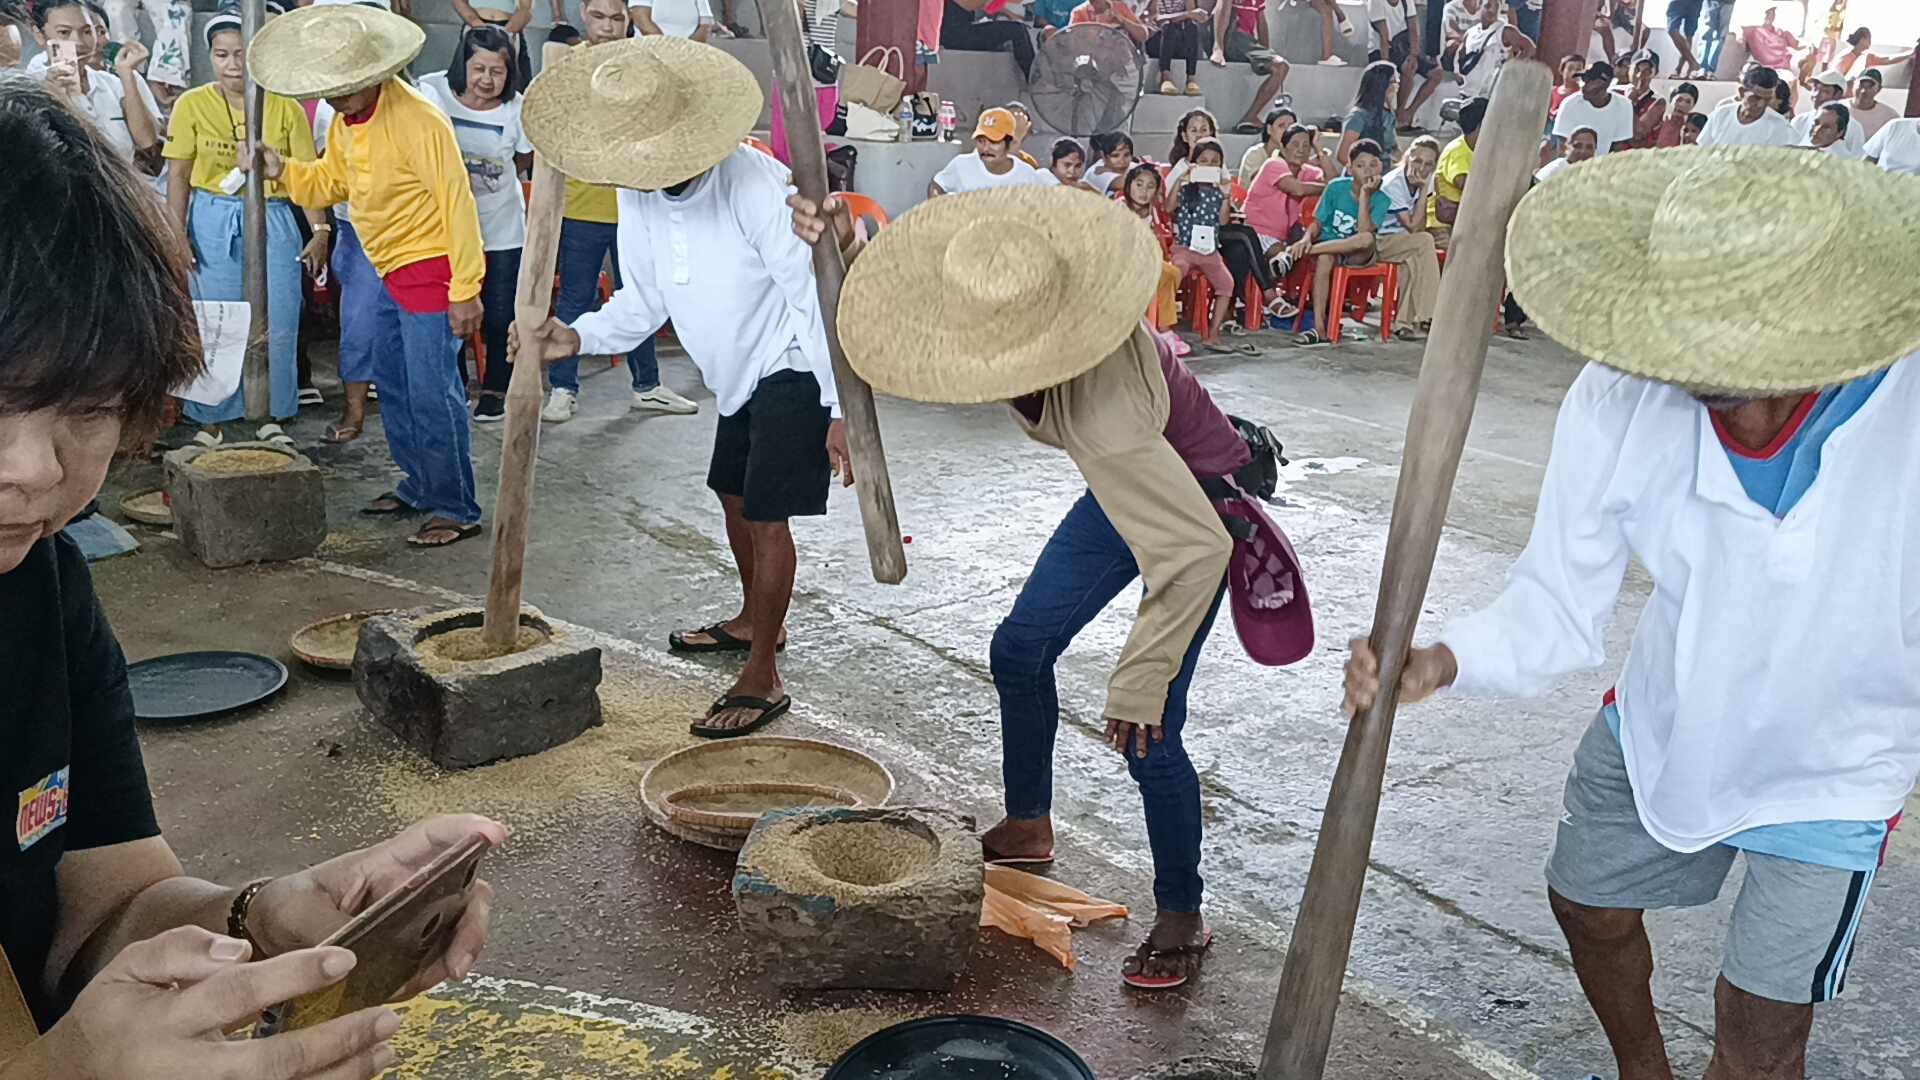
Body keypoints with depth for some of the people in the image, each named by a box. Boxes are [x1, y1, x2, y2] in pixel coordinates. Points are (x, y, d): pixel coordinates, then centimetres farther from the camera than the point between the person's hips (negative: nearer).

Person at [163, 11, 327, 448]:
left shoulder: (285, 107, 1)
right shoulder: (192, 105, 1)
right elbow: (178, 176, 2)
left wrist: (319, 231, -6)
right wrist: (177, 233, -5)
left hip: (272, 220, 0)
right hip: (213, 223, 0)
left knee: (277, 326, 2)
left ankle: (272, 417, 15)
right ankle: (211, 420, 15)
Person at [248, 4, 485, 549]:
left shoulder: (418, 121, -21)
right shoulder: (345, 122, 7)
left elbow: (457, 201, -22)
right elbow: (328, 181, 19)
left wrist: (465, 289, -24)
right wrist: (282, 170, -3)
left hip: (431, 269, -10)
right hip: (392, 272, 10)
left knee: (431, 392, -10)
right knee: (393, 386, 17)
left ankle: (456, 510, -1)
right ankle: (418, 485, 30)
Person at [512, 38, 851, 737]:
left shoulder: (754, 187, -29)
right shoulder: (638, 196, -4)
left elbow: (820, 299, -27)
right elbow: (643, 302, 3)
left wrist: (841, 411, -27)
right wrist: (576, 338, -16)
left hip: (793, 367, -9)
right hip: (740, 372, 9)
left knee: (766, 516, -9)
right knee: (733, 494, 21)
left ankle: (762, 680, 2)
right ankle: (754, 620, 46)